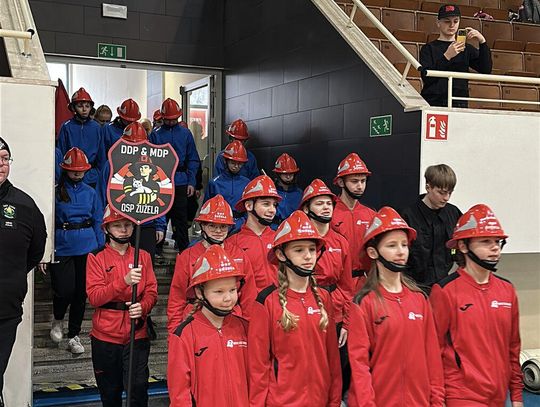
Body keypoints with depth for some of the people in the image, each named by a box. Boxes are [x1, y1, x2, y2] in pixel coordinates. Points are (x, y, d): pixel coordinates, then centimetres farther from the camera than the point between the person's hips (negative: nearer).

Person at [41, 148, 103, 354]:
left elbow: (98, 221, 11)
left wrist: (100, 249, 5)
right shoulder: (55, 191, -3)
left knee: (81, 292, 7)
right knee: (65, 290, -10)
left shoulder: (90, 192, 7)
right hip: (61, 247, -3)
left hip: (87, 246, 3)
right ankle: (58, 320, 24)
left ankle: (74, 336, 22)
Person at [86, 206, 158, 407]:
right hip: (106, 335, 0)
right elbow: (94, 296, -12)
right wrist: (124, 281, -25)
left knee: (138, 387, -10)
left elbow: (151, 292, 4)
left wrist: (143, 307, -19)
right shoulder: (96, 258, -1)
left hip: (137, 333, 1)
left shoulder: (143, 257, 7)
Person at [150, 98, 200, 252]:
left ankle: (184, 250, 7)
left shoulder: (186, 134, 7)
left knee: (181, 218, 2)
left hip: (181, 183, 0)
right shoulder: (155, 135, 5)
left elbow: (193, 159, 6)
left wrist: (191, 182, -2)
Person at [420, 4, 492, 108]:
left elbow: (486, 70, 0)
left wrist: (482, 42, -8)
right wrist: (447, 56, -18)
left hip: (460, 104, 2)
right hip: (433, 102, -2)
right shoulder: (428, 48, 6)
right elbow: (426, 77, -9)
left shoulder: (467, 49, 13)